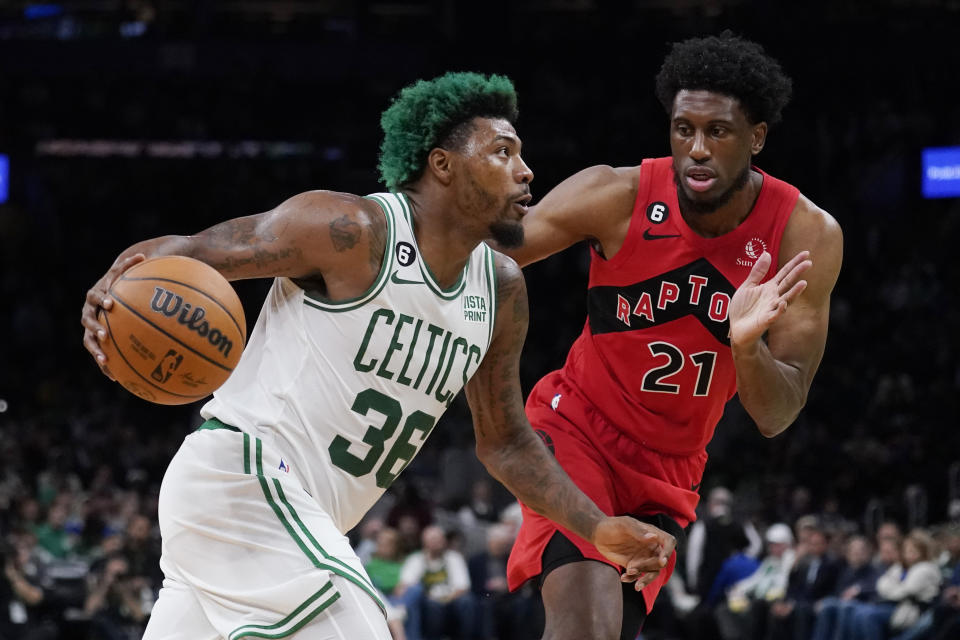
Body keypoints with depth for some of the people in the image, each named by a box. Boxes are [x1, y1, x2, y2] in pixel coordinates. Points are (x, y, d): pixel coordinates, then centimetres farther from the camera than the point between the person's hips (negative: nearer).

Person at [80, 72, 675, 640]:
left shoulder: (502, 291, 11)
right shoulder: (353, 231, -14)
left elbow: (504, 442, 21)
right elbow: (185, 251, -11)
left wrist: (598, 529, 10)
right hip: (244, 475, -9)